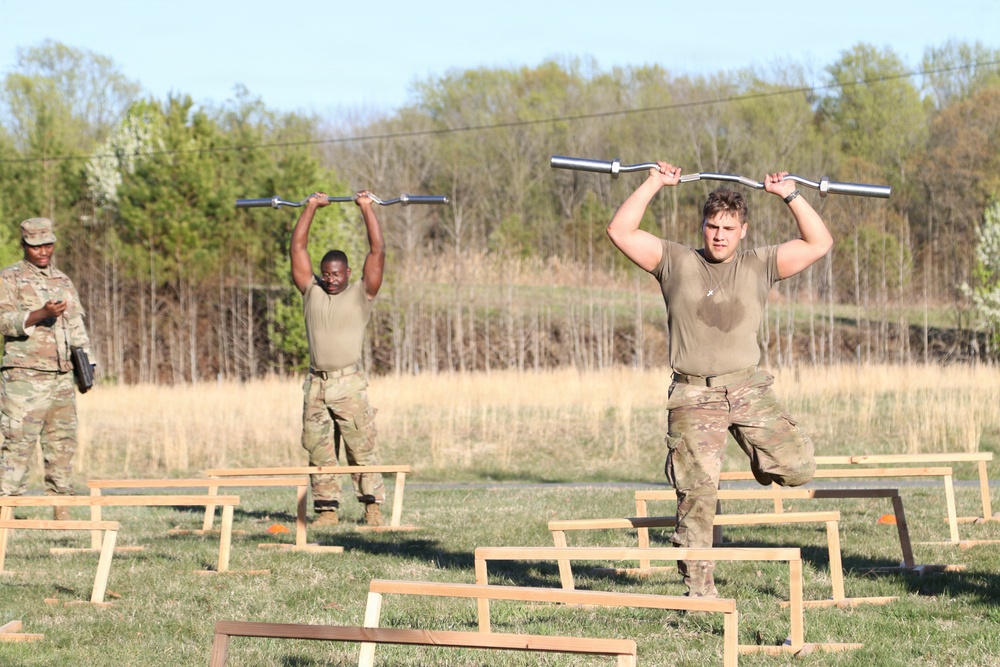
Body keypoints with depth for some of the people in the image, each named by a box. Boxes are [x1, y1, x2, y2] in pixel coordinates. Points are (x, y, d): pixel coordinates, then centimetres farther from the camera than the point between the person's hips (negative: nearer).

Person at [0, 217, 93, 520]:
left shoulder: (63, 281, 19)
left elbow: (77, 327, 22)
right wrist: (42, 314, -26)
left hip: (62, 378, 6)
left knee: (62, 443, 5)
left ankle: (62, 510, 10)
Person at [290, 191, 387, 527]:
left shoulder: (360, 294, 5)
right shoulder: (312, 292, 12)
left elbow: (377, 252, -1)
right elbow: (298, 248, 13)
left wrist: (367, 209, 1)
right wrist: (311, 208, 14)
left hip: (350, 385, -3)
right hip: (316, 384, 3)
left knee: (362, 449, -3)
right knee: (319, 451, 4)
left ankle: (372, 506, 2)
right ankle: (326, 509, 8)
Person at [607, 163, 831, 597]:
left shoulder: (760, 266, 10)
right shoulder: (675, 262, 6)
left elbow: (819, 244, 9)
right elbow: (620, 231, 2)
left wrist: (790, 196, 6)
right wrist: (653, 185, 3)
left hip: (749, 391, 1)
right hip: (694, 397, -1)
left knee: (799, 468, -11)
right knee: (696, 495, -7)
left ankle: (763, 464, 24)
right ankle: (698, 589, 2)